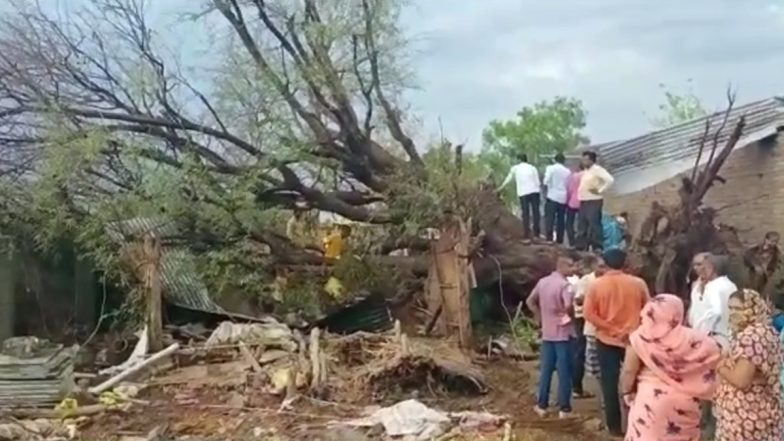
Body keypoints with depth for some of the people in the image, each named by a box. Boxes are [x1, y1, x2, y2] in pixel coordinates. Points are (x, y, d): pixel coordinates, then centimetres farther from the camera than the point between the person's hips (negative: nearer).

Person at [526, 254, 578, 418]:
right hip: (563, 332, -6)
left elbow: (530, 302, 13)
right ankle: (564, 408, 4)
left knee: (546, 369, 12)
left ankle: (542, 405, 16)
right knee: (564, 371, 0)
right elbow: (568, 307, -30)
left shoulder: (542, 282, 7)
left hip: (547, 332, 6)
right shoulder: (564, 285, -16)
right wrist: (572, 317, -10)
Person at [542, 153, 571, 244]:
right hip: (563, 198, 4)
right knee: (561, 219, 8)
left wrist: (545, 193, -2)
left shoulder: (550, 168, -1)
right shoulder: (568, 171, 9)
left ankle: (549, 237, -14)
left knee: (549, 218, -5)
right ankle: (559, 239, 7)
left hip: (552, 196, -3)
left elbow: (546, 182, -10)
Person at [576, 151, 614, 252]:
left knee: (594, 224, -11)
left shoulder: (597, 169, -10)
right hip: (584, 201, 9)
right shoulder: (585, 171, 17)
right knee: (582, 224, 9)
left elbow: (609, 180, -21)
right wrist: (580, 192, 15)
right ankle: (582, 246, 15)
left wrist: (600, 191, -17)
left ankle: (597, 247, -9)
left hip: (594, 201, -9)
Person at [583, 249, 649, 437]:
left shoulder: (597, 284, -7)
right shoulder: (638, 284, -5)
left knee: (610, 383, 6)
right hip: (633, 339, 1)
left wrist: (610, 328, -12)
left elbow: (588, 313, -13)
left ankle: (615, 425, 9)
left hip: (607, 340, -1)